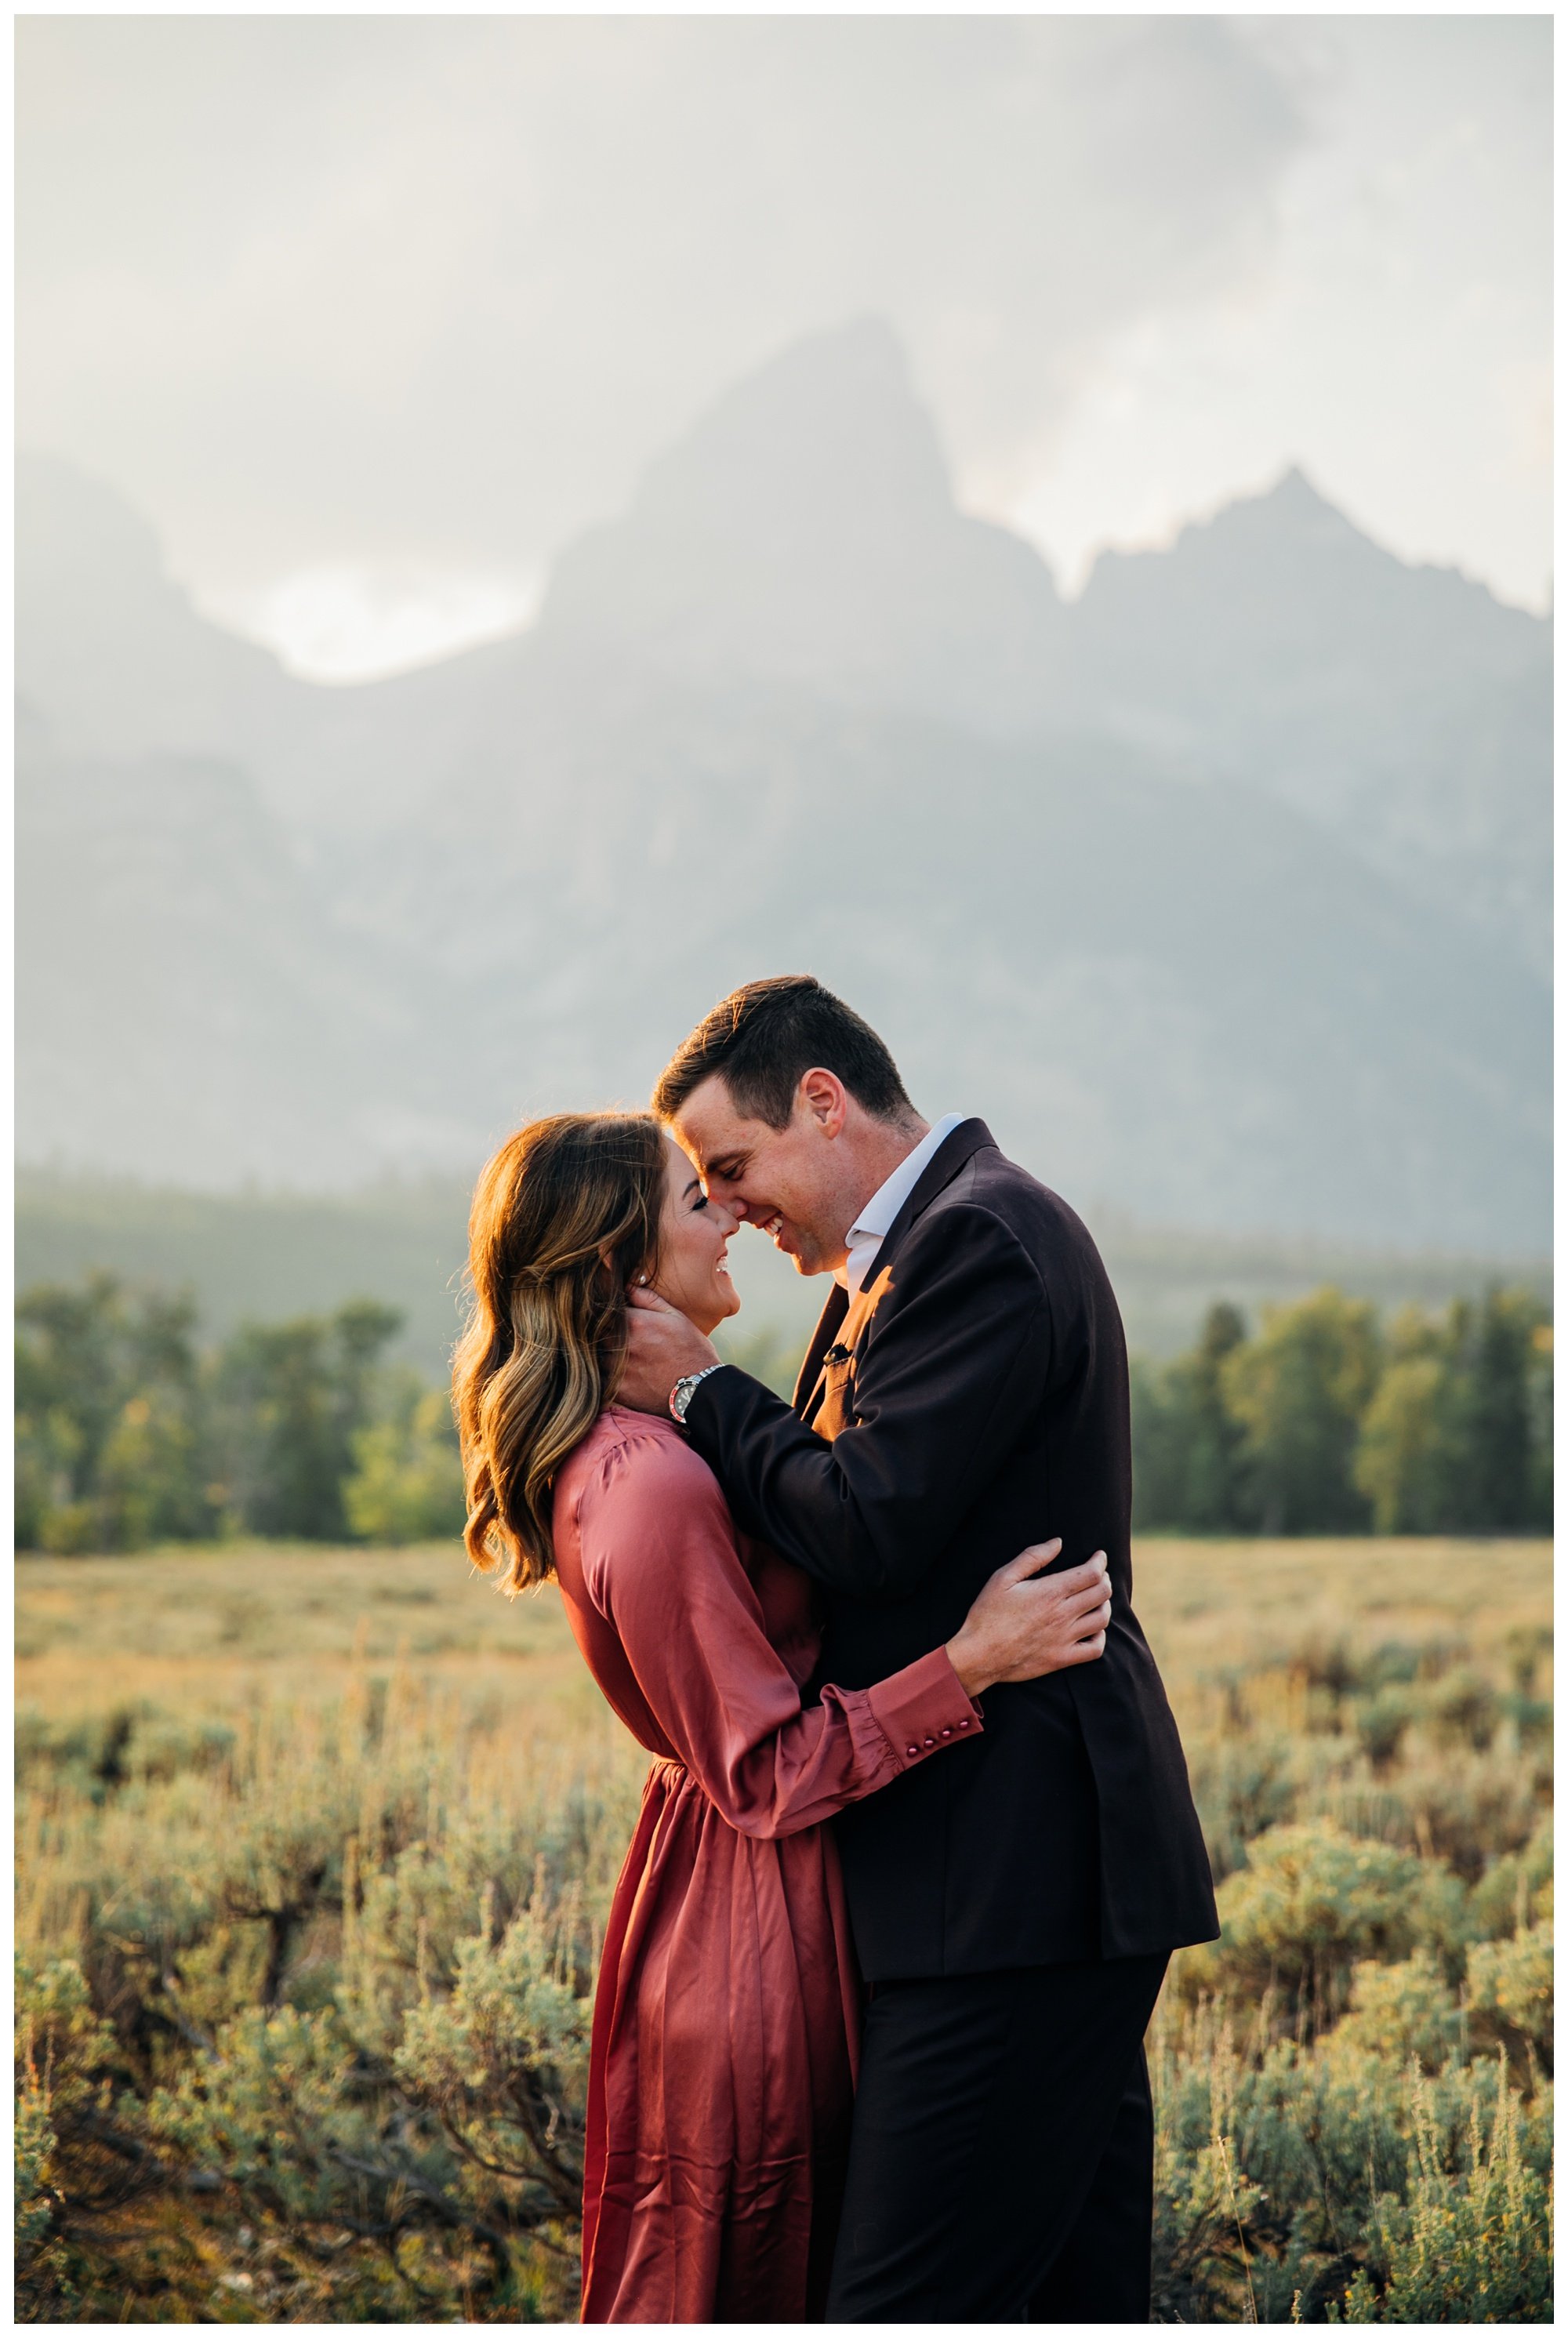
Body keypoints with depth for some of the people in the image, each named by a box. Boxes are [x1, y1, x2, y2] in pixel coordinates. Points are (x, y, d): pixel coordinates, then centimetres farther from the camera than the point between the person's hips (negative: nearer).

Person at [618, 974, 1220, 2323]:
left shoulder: (977, 1239, -13)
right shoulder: (941, 1237, 19)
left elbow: (870, 1527, -20)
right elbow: (871, 1522, 20)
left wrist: (702, 1392, -8)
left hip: (1016, 1884, -11)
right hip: (1050, 1865, 11)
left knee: (907, 2304, -11)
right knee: (1074, 2296, 14)